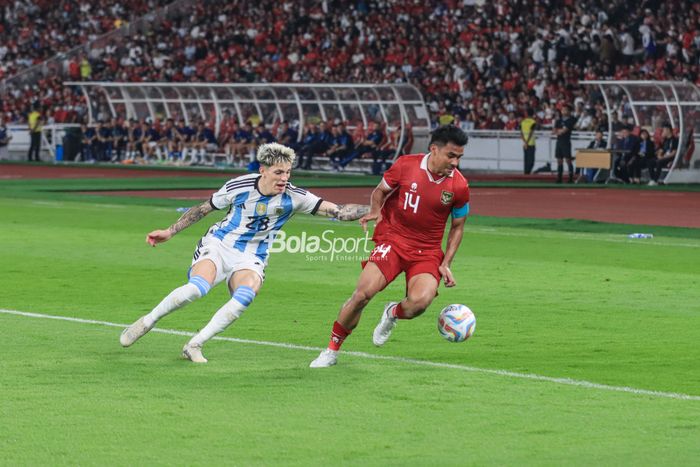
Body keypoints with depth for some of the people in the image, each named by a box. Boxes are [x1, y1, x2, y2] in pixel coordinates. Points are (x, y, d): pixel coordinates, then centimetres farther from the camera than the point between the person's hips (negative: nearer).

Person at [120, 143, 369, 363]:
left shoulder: (293, 197, -9)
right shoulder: (239, 187, -11)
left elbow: (338, 211, -12)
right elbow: (203, 209, 5)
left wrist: (372, 210, -25)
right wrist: (170, 231, 6)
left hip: (250, 259, 2)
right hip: (217, 245, -2)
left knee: (246, 294, -32)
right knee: (197, 287, -31)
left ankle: (194, 345, -19)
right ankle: (147, 322, -7)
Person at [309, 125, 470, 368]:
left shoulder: (459, 186, -7)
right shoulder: (405, 165, -8)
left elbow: (457, 226, 8)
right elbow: (380, 190, 10)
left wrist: (446, 264, 1)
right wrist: (375, 211, -12)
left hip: (427, 252, 0)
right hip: (392, 239, 0)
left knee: (420, 301, -26)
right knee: (363, 293, -19)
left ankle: (393, 313, 14)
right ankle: (332, 350, 2)